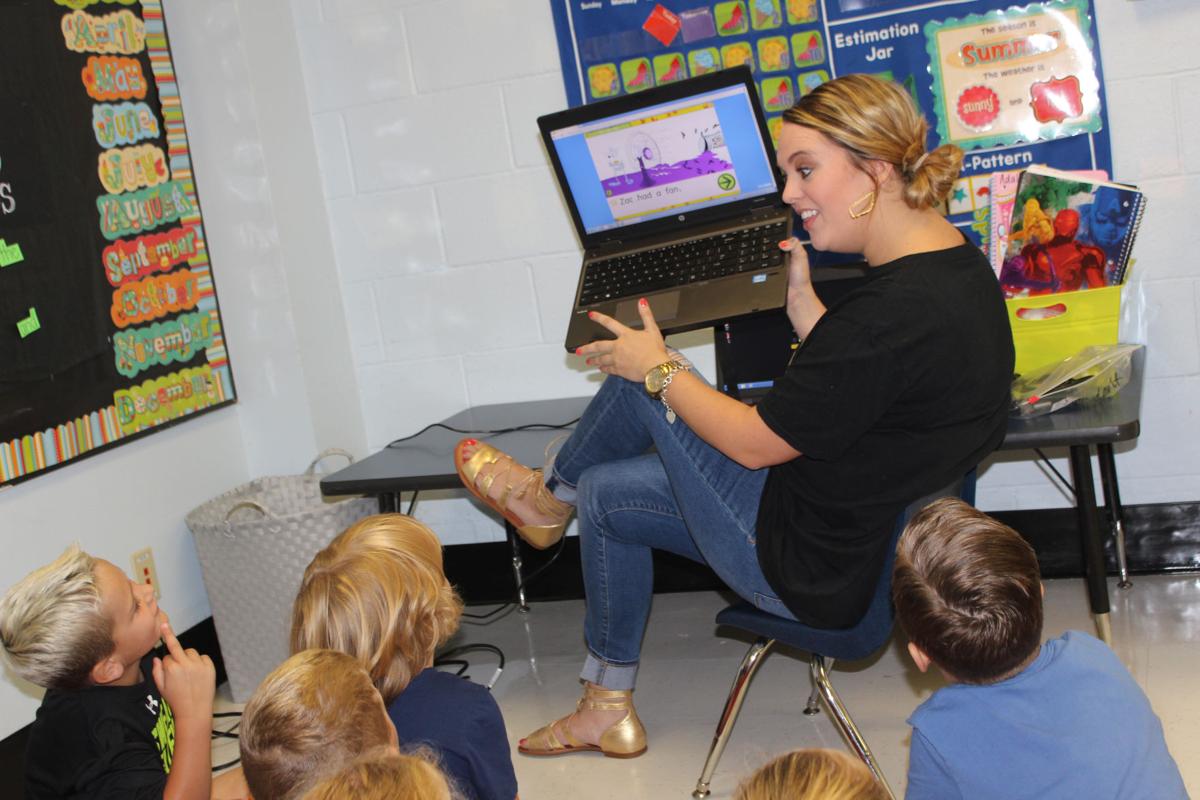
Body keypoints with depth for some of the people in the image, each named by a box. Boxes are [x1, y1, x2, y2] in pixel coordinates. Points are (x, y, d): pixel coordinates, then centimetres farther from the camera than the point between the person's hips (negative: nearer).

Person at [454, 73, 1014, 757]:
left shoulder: (896, 311, -31)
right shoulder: (957, 261, 0)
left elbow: (753, 443, -20)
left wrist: (659, 368, -5)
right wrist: (803, 305, 6)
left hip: (817, 571, -10)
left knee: (638, 379, 0)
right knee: (605, 493, 19)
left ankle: (549, 498, 33)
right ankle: (609, 708, 33)